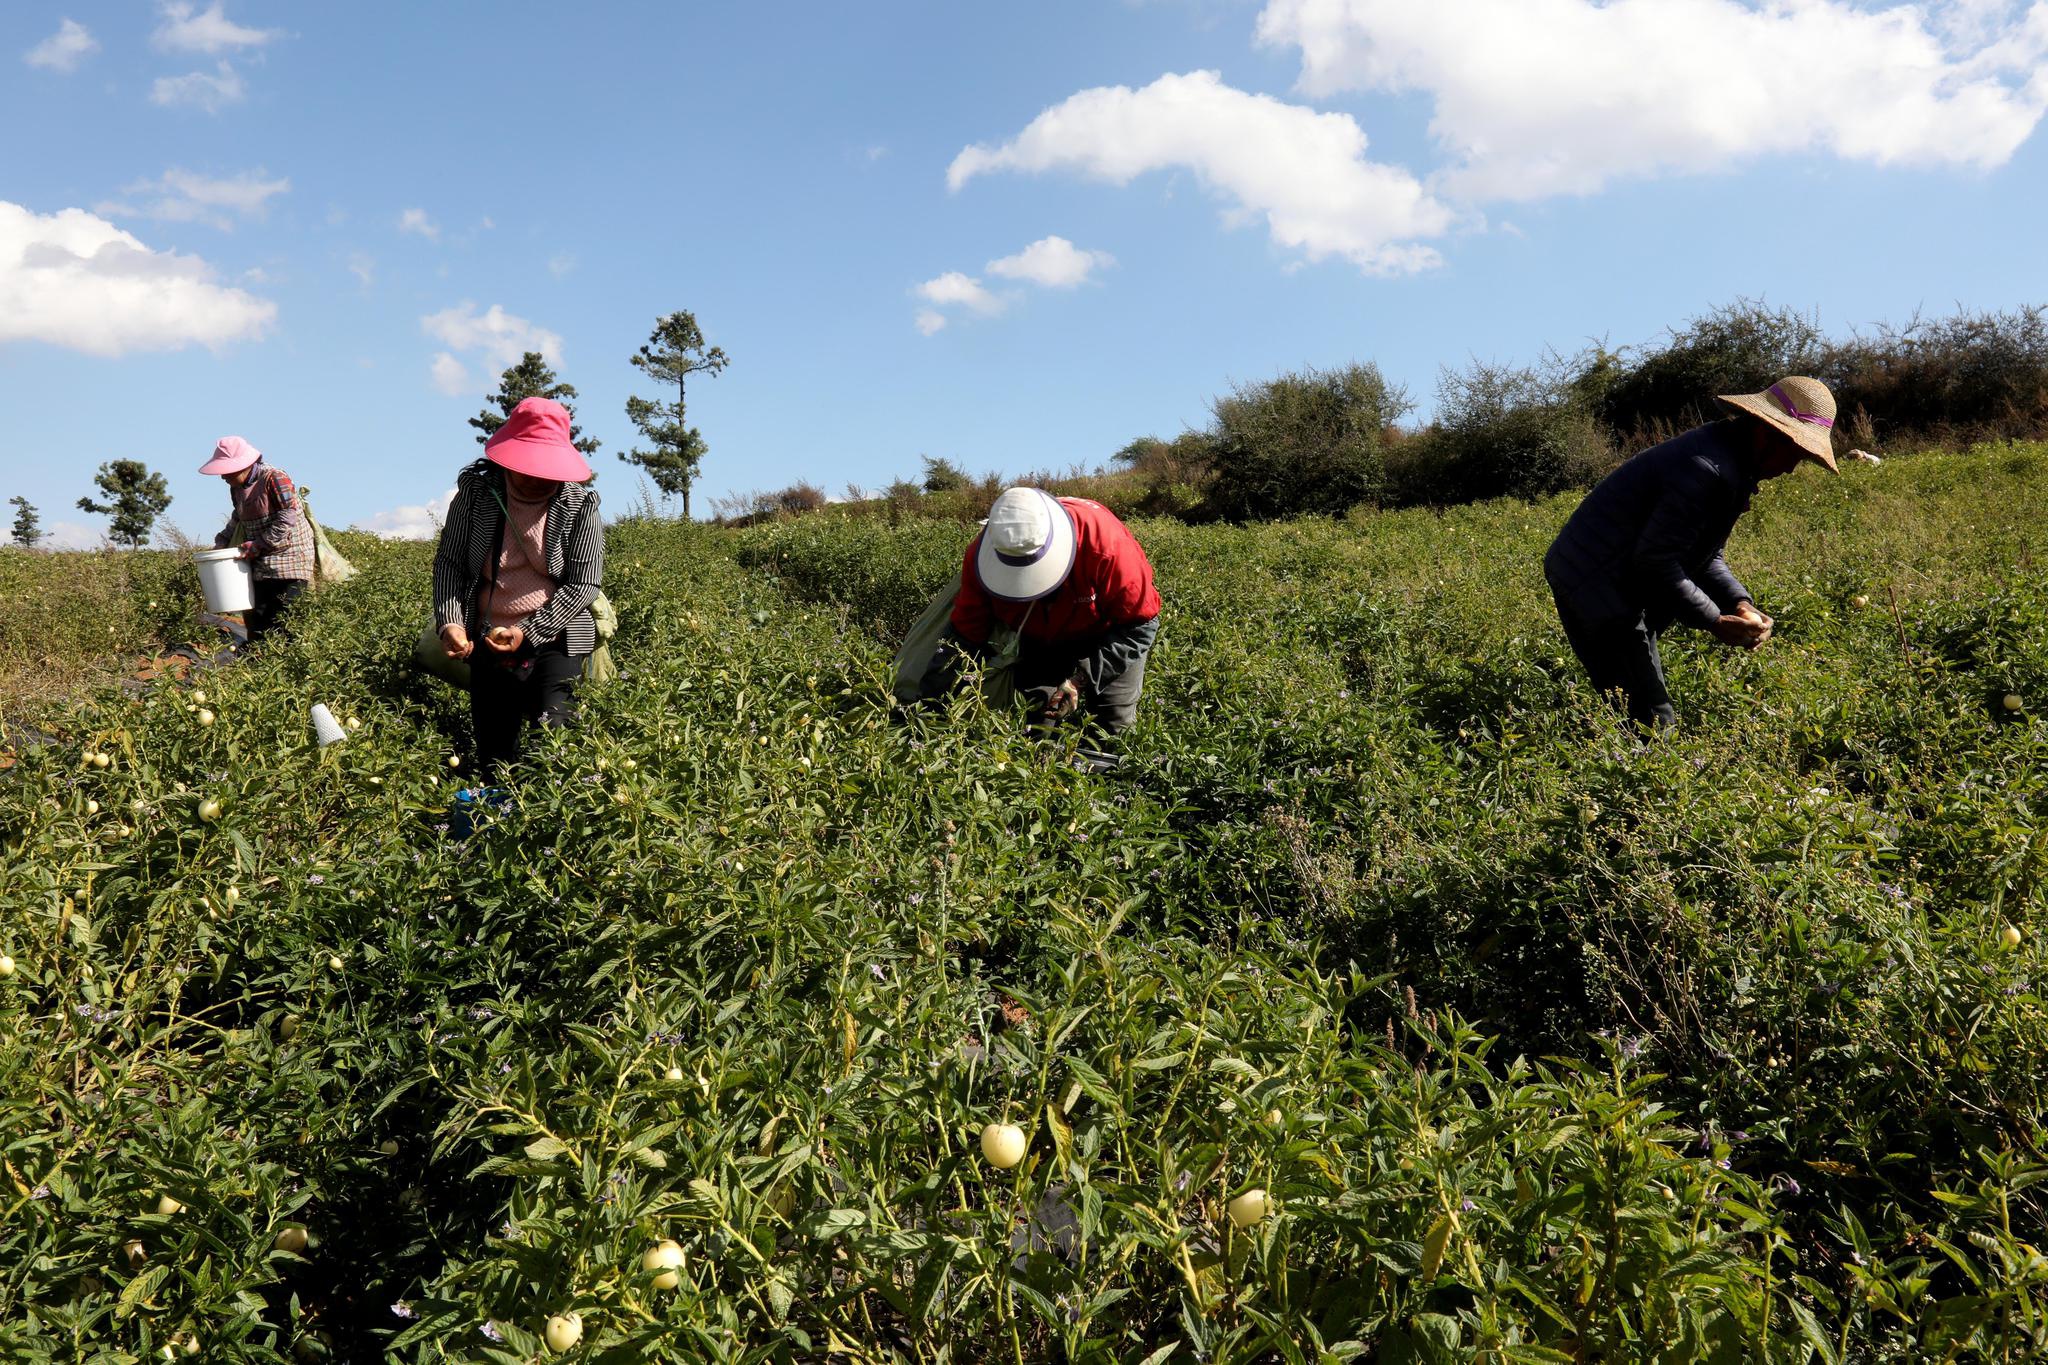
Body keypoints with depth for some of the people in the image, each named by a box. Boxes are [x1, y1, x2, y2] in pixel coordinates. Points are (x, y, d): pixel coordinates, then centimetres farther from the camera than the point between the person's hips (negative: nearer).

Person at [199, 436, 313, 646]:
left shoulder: (275, 479, -15)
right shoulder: (237, 487, 11)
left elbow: (287, 521, -20)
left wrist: (258, 545, -19)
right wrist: (221, 543, 12)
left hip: (288, 560, -8)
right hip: (261, 565, 8)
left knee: (285, 623, -10)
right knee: (254, 620, 7)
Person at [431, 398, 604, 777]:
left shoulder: (580, 505, -6)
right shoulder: (475, 493, 0)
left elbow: (583, 585, -8)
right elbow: (449, 562, 2)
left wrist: (528, 632, -18)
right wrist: (450, 621, -15)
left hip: (554, 640, -2)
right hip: (488, 642, 2)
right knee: (492, 763, 5)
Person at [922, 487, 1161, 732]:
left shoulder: (1104, 541, -42)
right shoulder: (982, 556, -31)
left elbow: (1139, 625, -31)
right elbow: (964, 633, -21)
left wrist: (1081, 680, -39)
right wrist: (935, 697, -34)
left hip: (1105, 635, -2)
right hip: (1038, 642, 3)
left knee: (1114, 726, -5)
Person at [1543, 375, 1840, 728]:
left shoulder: (1732, 465, 13)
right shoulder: (1709, 470, -21)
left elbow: (1706, 556, 15)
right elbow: (1654, 559, -23)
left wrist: (1740, 604, -2)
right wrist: (1715, 623, -16)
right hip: (1595, 584, -11)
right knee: (1653, 721, -11)